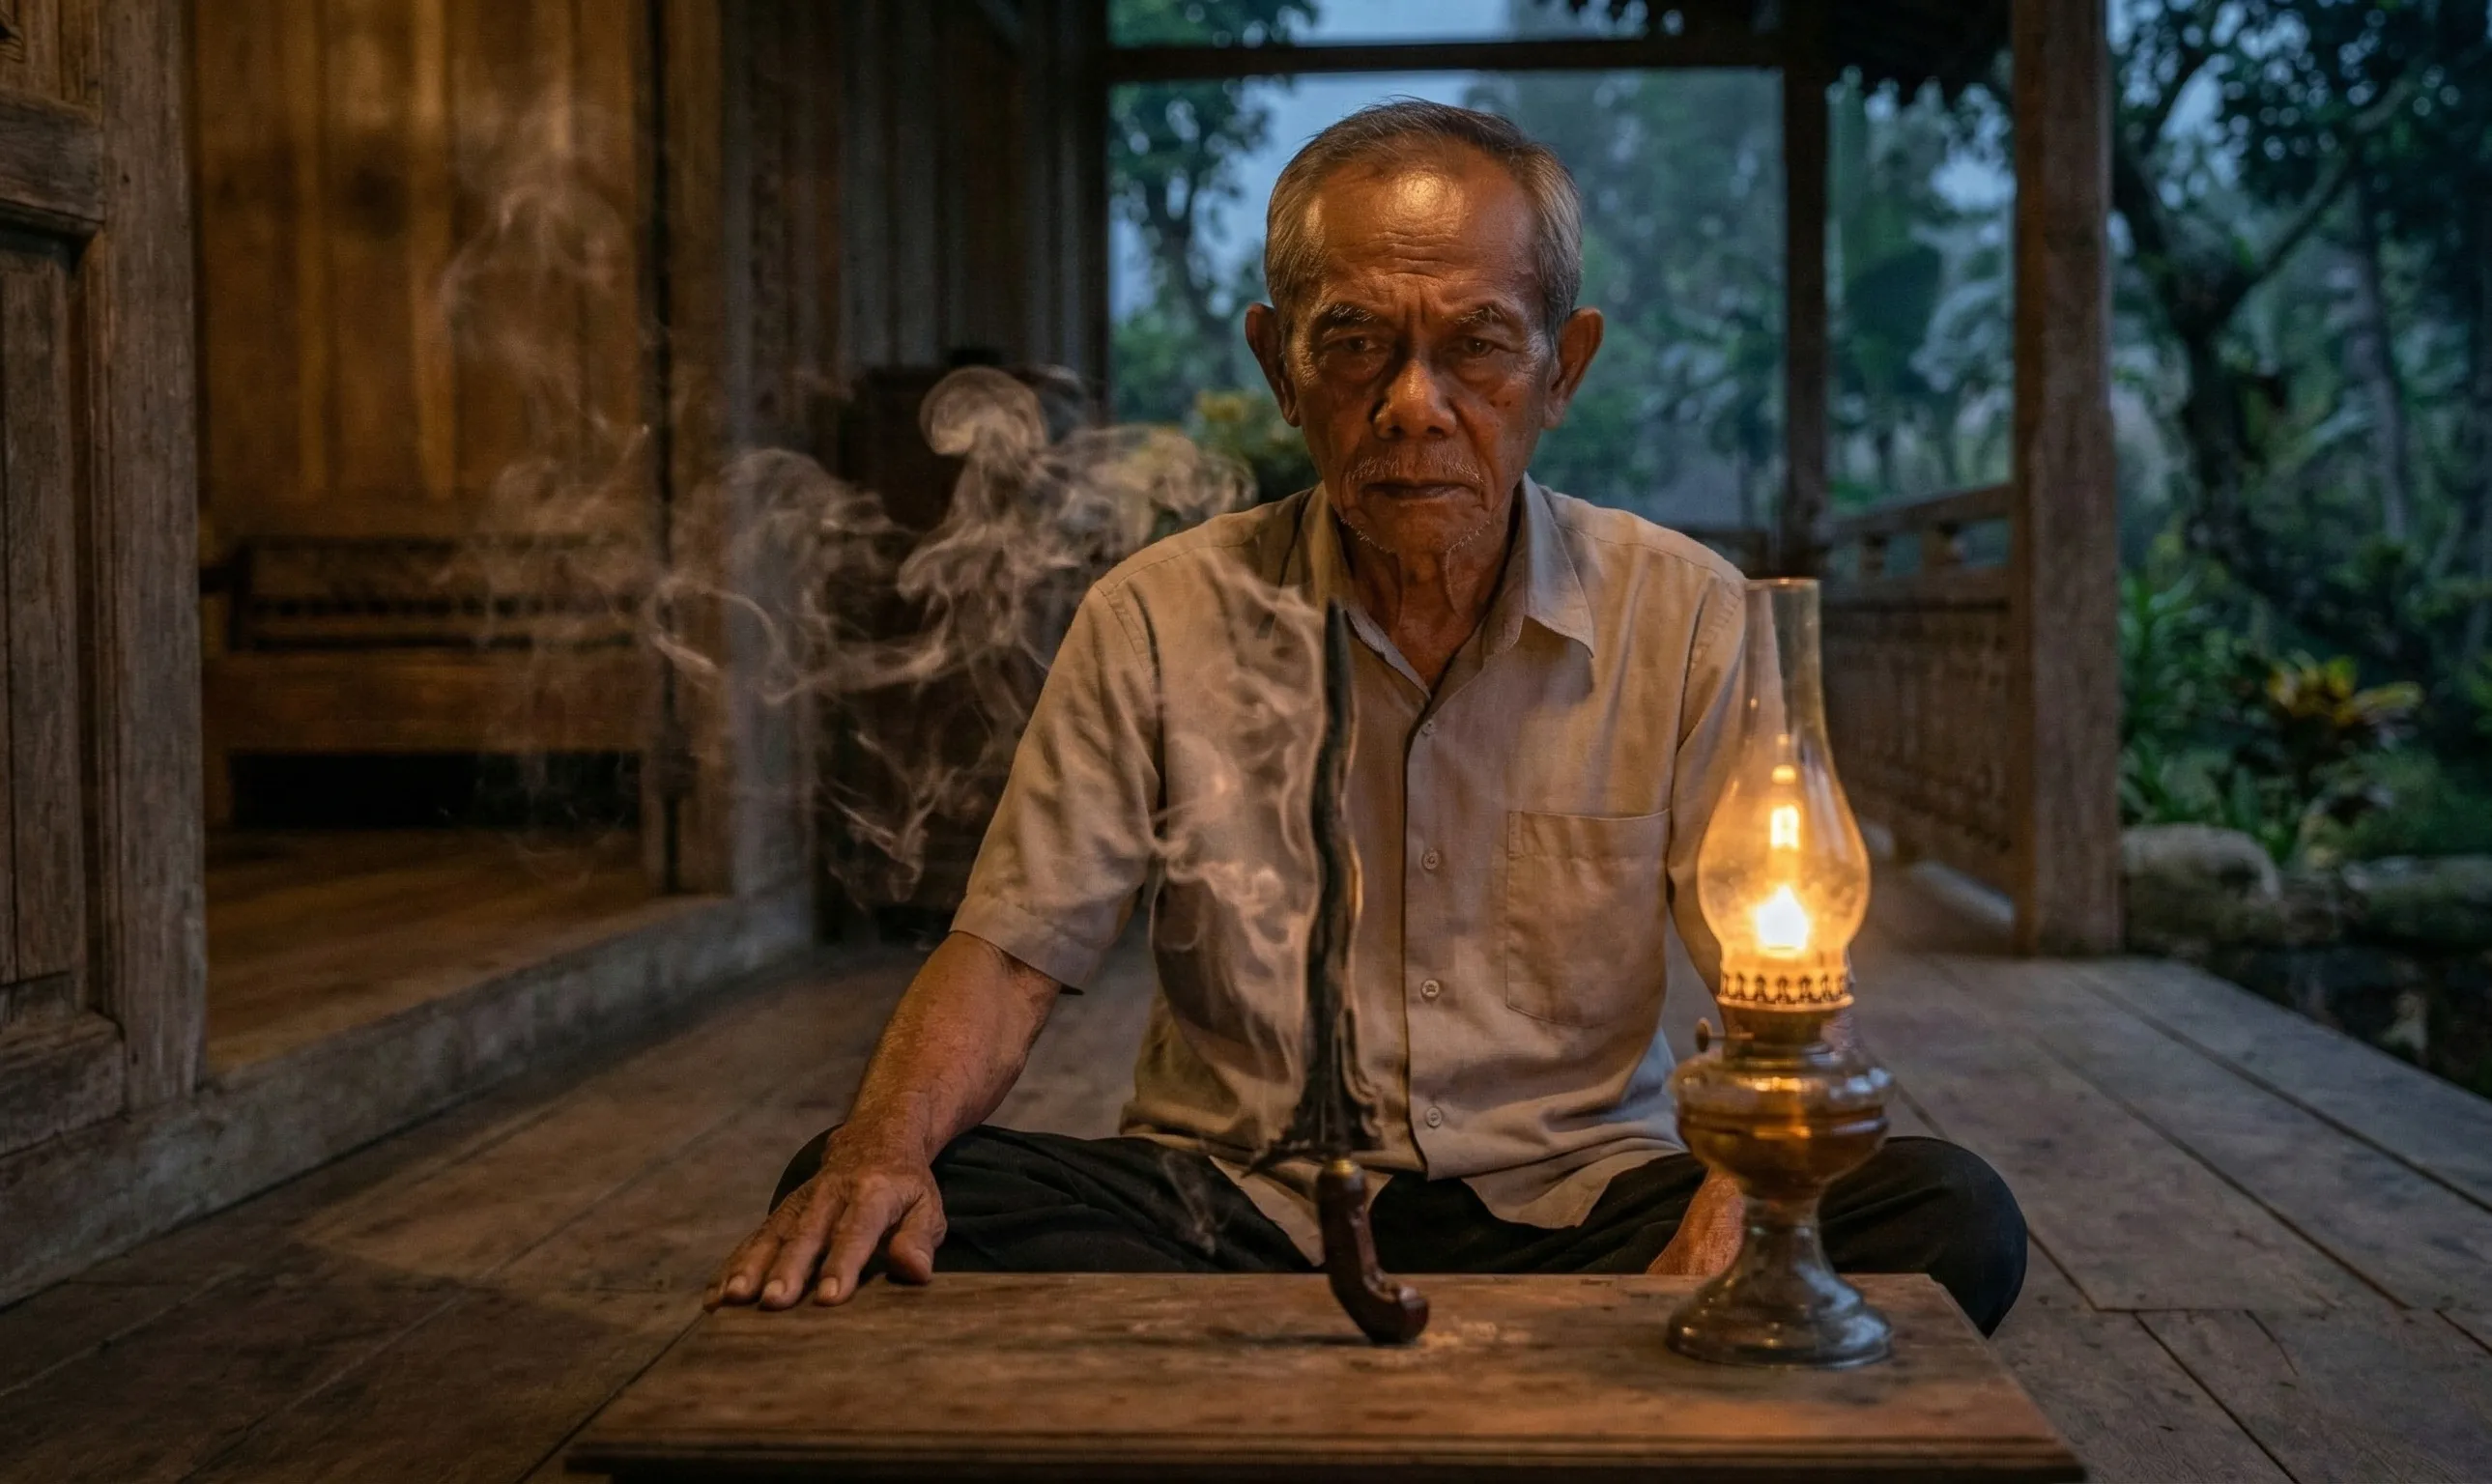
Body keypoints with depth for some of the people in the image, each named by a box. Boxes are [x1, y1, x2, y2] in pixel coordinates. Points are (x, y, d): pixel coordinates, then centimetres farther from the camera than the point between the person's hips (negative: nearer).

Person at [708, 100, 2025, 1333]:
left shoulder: (1682, 616, 0)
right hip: (1240, 1205, 0)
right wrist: (884, 1144, -22)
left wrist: (1741, 1200, -25)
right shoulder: (1161, 620, 0)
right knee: (862, 1220, -26)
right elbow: (1011, 954, 0)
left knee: (1951, 1217, -26)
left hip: (1569, 1205, 0)